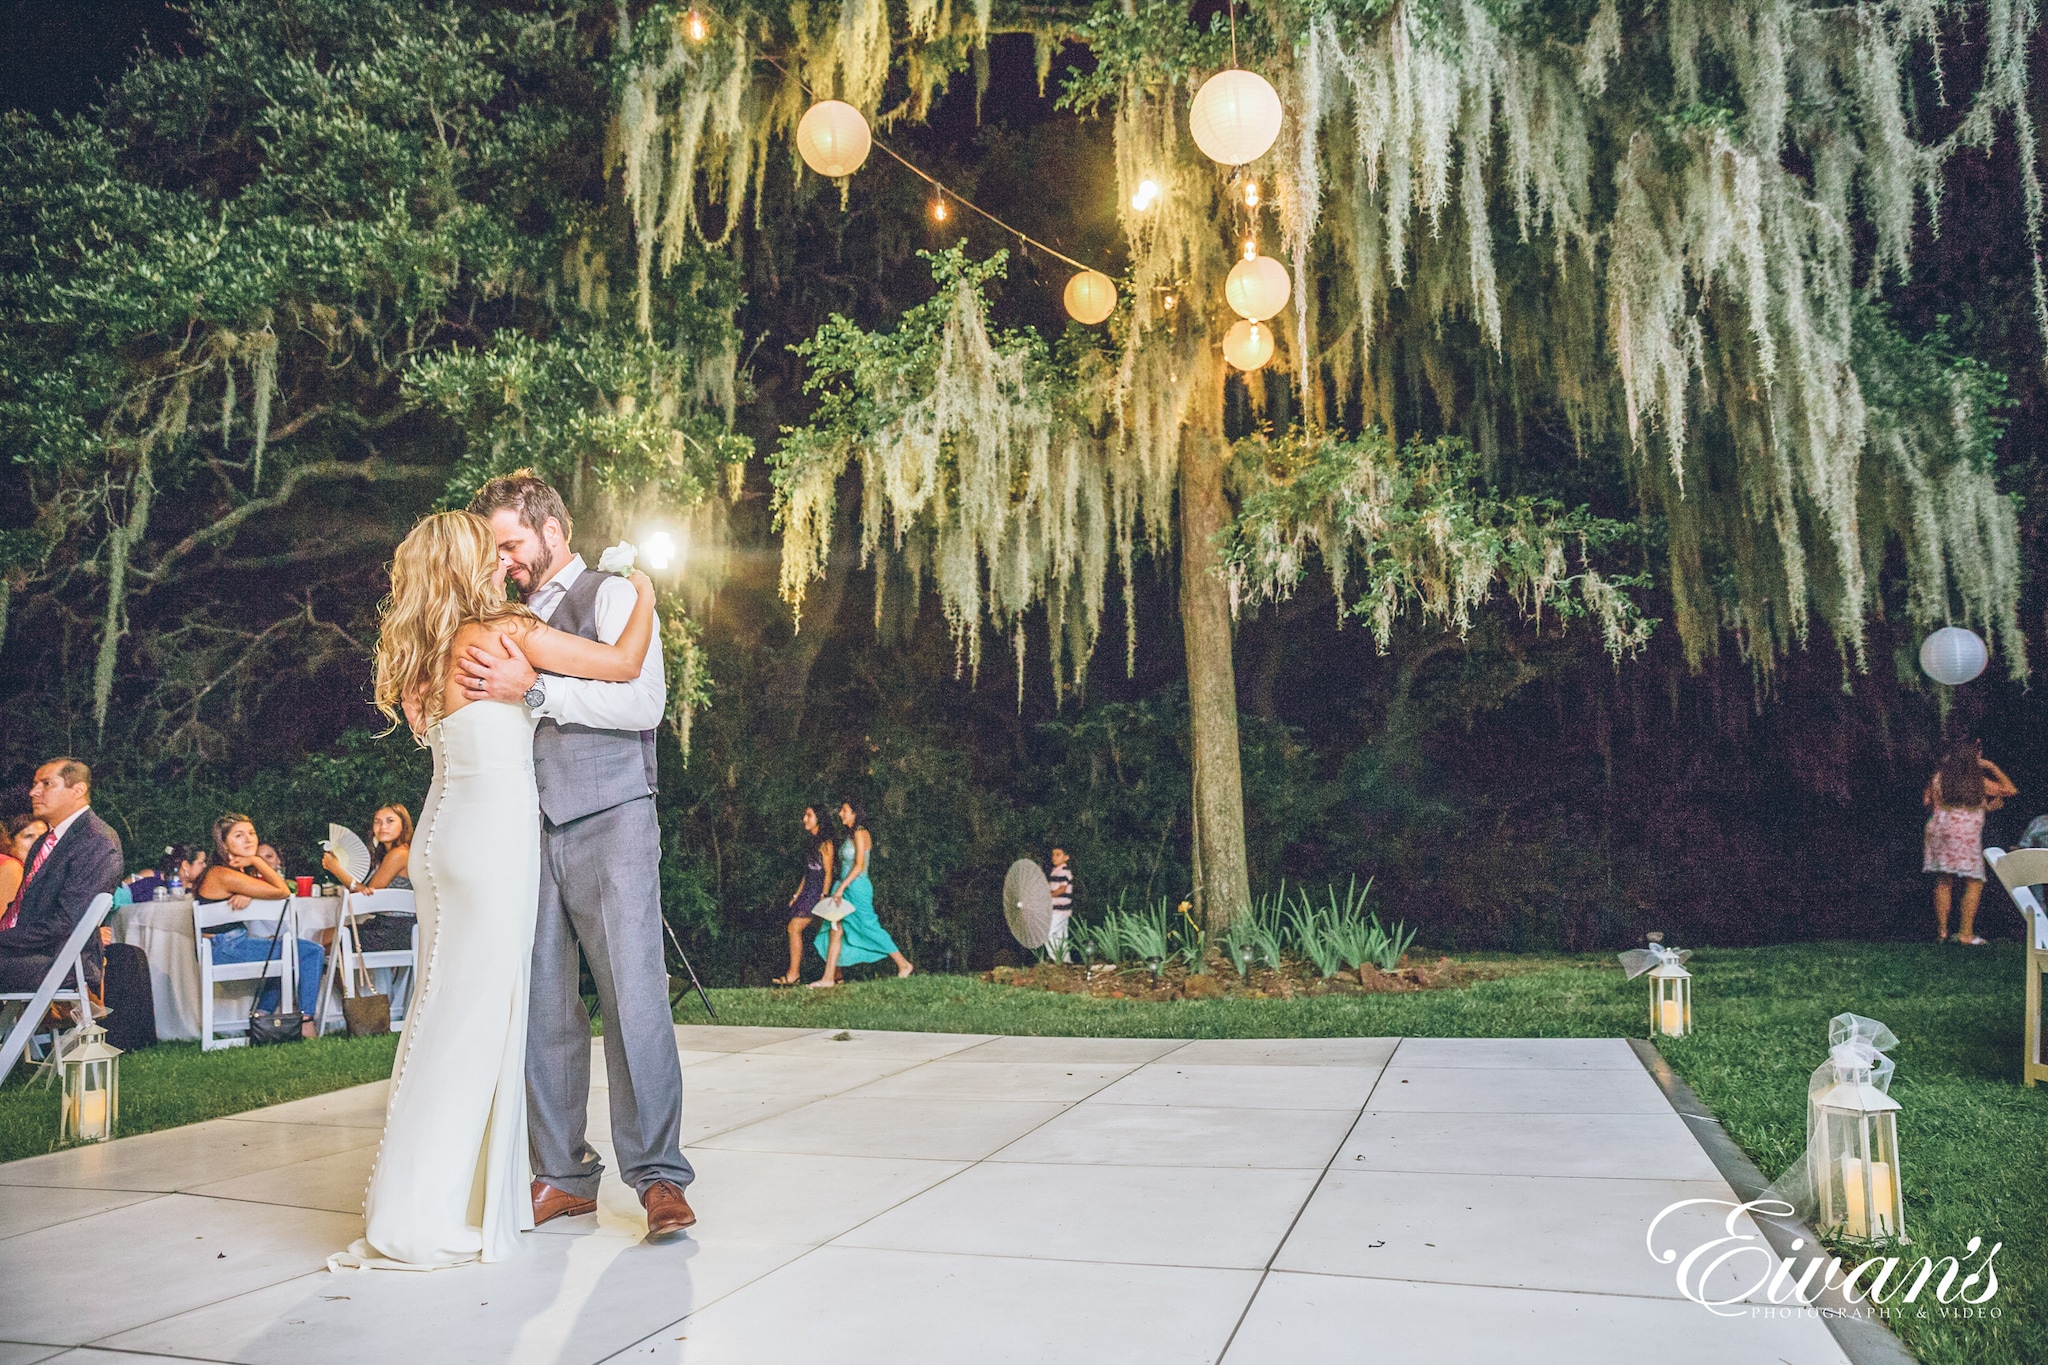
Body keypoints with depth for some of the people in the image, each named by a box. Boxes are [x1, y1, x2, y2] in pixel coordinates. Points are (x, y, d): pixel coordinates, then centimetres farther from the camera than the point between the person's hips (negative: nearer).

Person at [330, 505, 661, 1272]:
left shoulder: (430, 651, 11)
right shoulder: (504, 632, -12)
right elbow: (625, 664, -8)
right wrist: (643, 595, 8)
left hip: (449, 829, 9)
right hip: (493, 833, -9)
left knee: (450, 1010, 12)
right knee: (475, 1013, -3)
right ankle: (422, 1218, 3)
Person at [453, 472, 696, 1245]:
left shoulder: (610, 597, 2)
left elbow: (644, 701, -13)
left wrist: (534, 689, -19)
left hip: (608, 824, -6)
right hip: (532, 830, 6)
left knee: (633, 997, -8)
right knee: (541, 1007, 5)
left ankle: (659, 1179, -2)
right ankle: (563, 1176, 14)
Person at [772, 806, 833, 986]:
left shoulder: (825, 843, -7)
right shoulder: (812, 842, 19)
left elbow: (828, 873, -12)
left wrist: (823, 897, -19)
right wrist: (796, 895, 18)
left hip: (817, 892, -9)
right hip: (808, 891, 9)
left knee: (795, 927, -14)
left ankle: (793, 974, -12)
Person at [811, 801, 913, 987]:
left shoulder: (860, 833, -11)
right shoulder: (850, 834, 16)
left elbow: (859, 865, -18)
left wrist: (841, 887, -22)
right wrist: (840, 888, 18)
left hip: (857, 888, -9)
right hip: (847, 889, 9)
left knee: (869, 928, -4)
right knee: (835, 930, 2)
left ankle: (904, 965, 6)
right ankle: (829, 977, 3)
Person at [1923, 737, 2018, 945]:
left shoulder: (1938, 777, 5)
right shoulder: (1979, 781, -1)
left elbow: (1927, 801, 11)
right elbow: (2011, 790, 9)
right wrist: (1993, 768, 13)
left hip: (1939, 832, 4)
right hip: (1966, 835, -4)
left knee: (1943, 881, 10)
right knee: (1974, 883, 4)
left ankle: (1942, 931, 10)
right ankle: (1966, 934, -1)